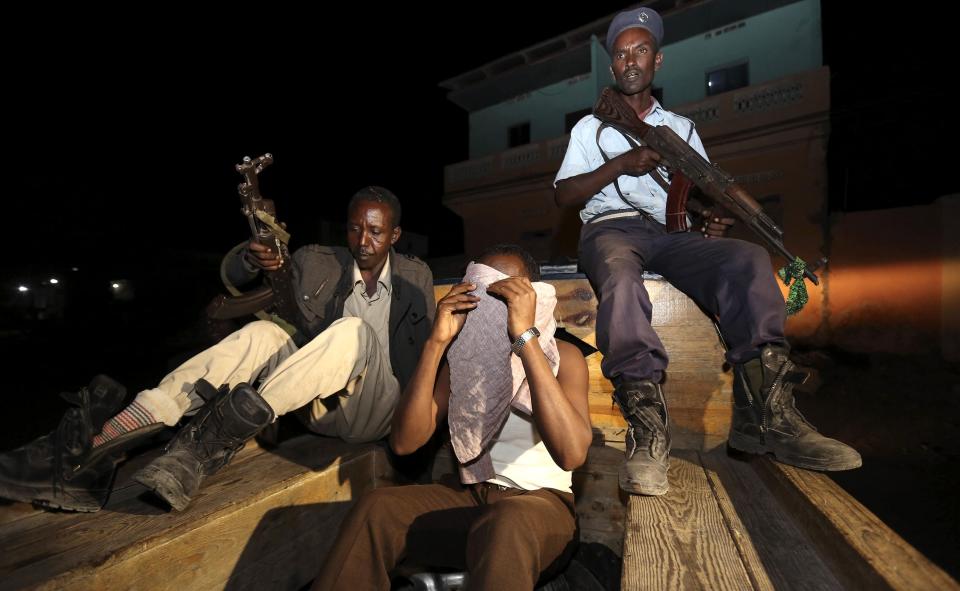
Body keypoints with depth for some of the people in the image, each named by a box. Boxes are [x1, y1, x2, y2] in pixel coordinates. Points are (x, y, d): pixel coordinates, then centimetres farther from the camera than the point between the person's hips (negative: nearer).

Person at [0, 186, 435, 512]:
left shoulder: (416, 277, 2)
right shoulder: (316, 262, 4)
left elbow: (426, 353, 4)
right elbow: (232, 276, 9)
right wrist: (251, 260, -15)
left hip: (375, 411, -2)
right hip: (318, 405, 3)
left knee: (353, 331, -32)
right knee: (261, 334, -25)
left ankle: (225, 430, -37)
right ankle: (95, 444, -30)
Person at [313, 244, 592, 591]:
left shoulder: (562, 356, -8)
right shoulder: (462, 352, 3)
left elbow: (571, 454, -28)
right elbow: (404, 442, -10)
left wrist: (525, 336, -31)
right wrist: (437, 341, -19)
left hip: (541, 503, -3)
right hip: (469, 496, 4)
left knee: (505, 524, -38)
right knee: (376, 509, -23)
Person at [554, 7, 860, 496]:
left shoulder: (682, 128, 28)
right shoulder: (590, 127, 21)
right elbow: (562, 195, 8)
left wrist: (716, 216, -5)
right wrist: (619, 164, -6)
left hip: (669, 232, 3)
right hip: (610, 229, -2)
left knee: (748, 258, -27)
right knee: (619, 274, -39)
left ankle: (766, 415, -32)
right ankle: (647, 427, -45)